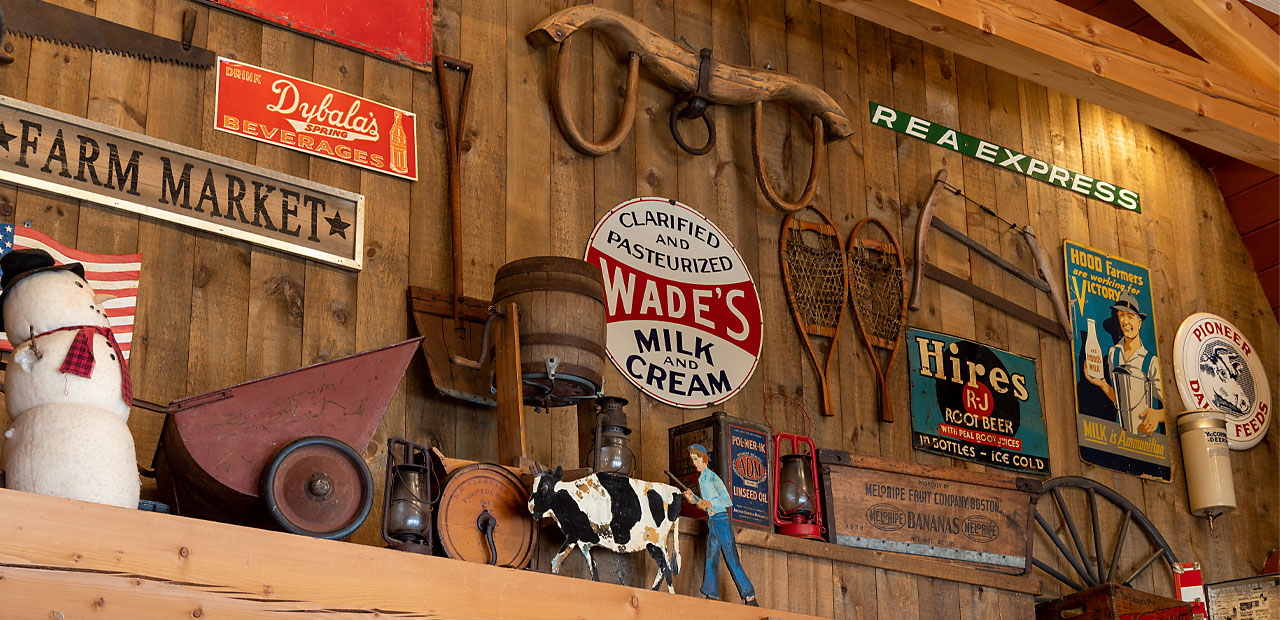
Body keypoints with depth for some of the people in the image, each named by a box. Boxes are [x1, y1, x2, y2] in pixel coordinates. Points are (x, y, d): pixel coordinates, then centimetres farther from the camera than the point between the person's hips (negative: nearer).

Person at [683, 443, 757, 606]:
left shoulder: (712, 477, -10)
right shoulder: (701, 479, 16)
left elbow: (728, 501, -12)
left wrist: (710, 504, -23)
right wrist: (693, 499, 7)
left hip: (721, 520, -9)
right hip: (711, 521, 9)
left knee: (732, 560, -10)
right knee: (711, 560, 6)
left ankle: (750, 597, -9)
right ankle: (712, 596, 8)